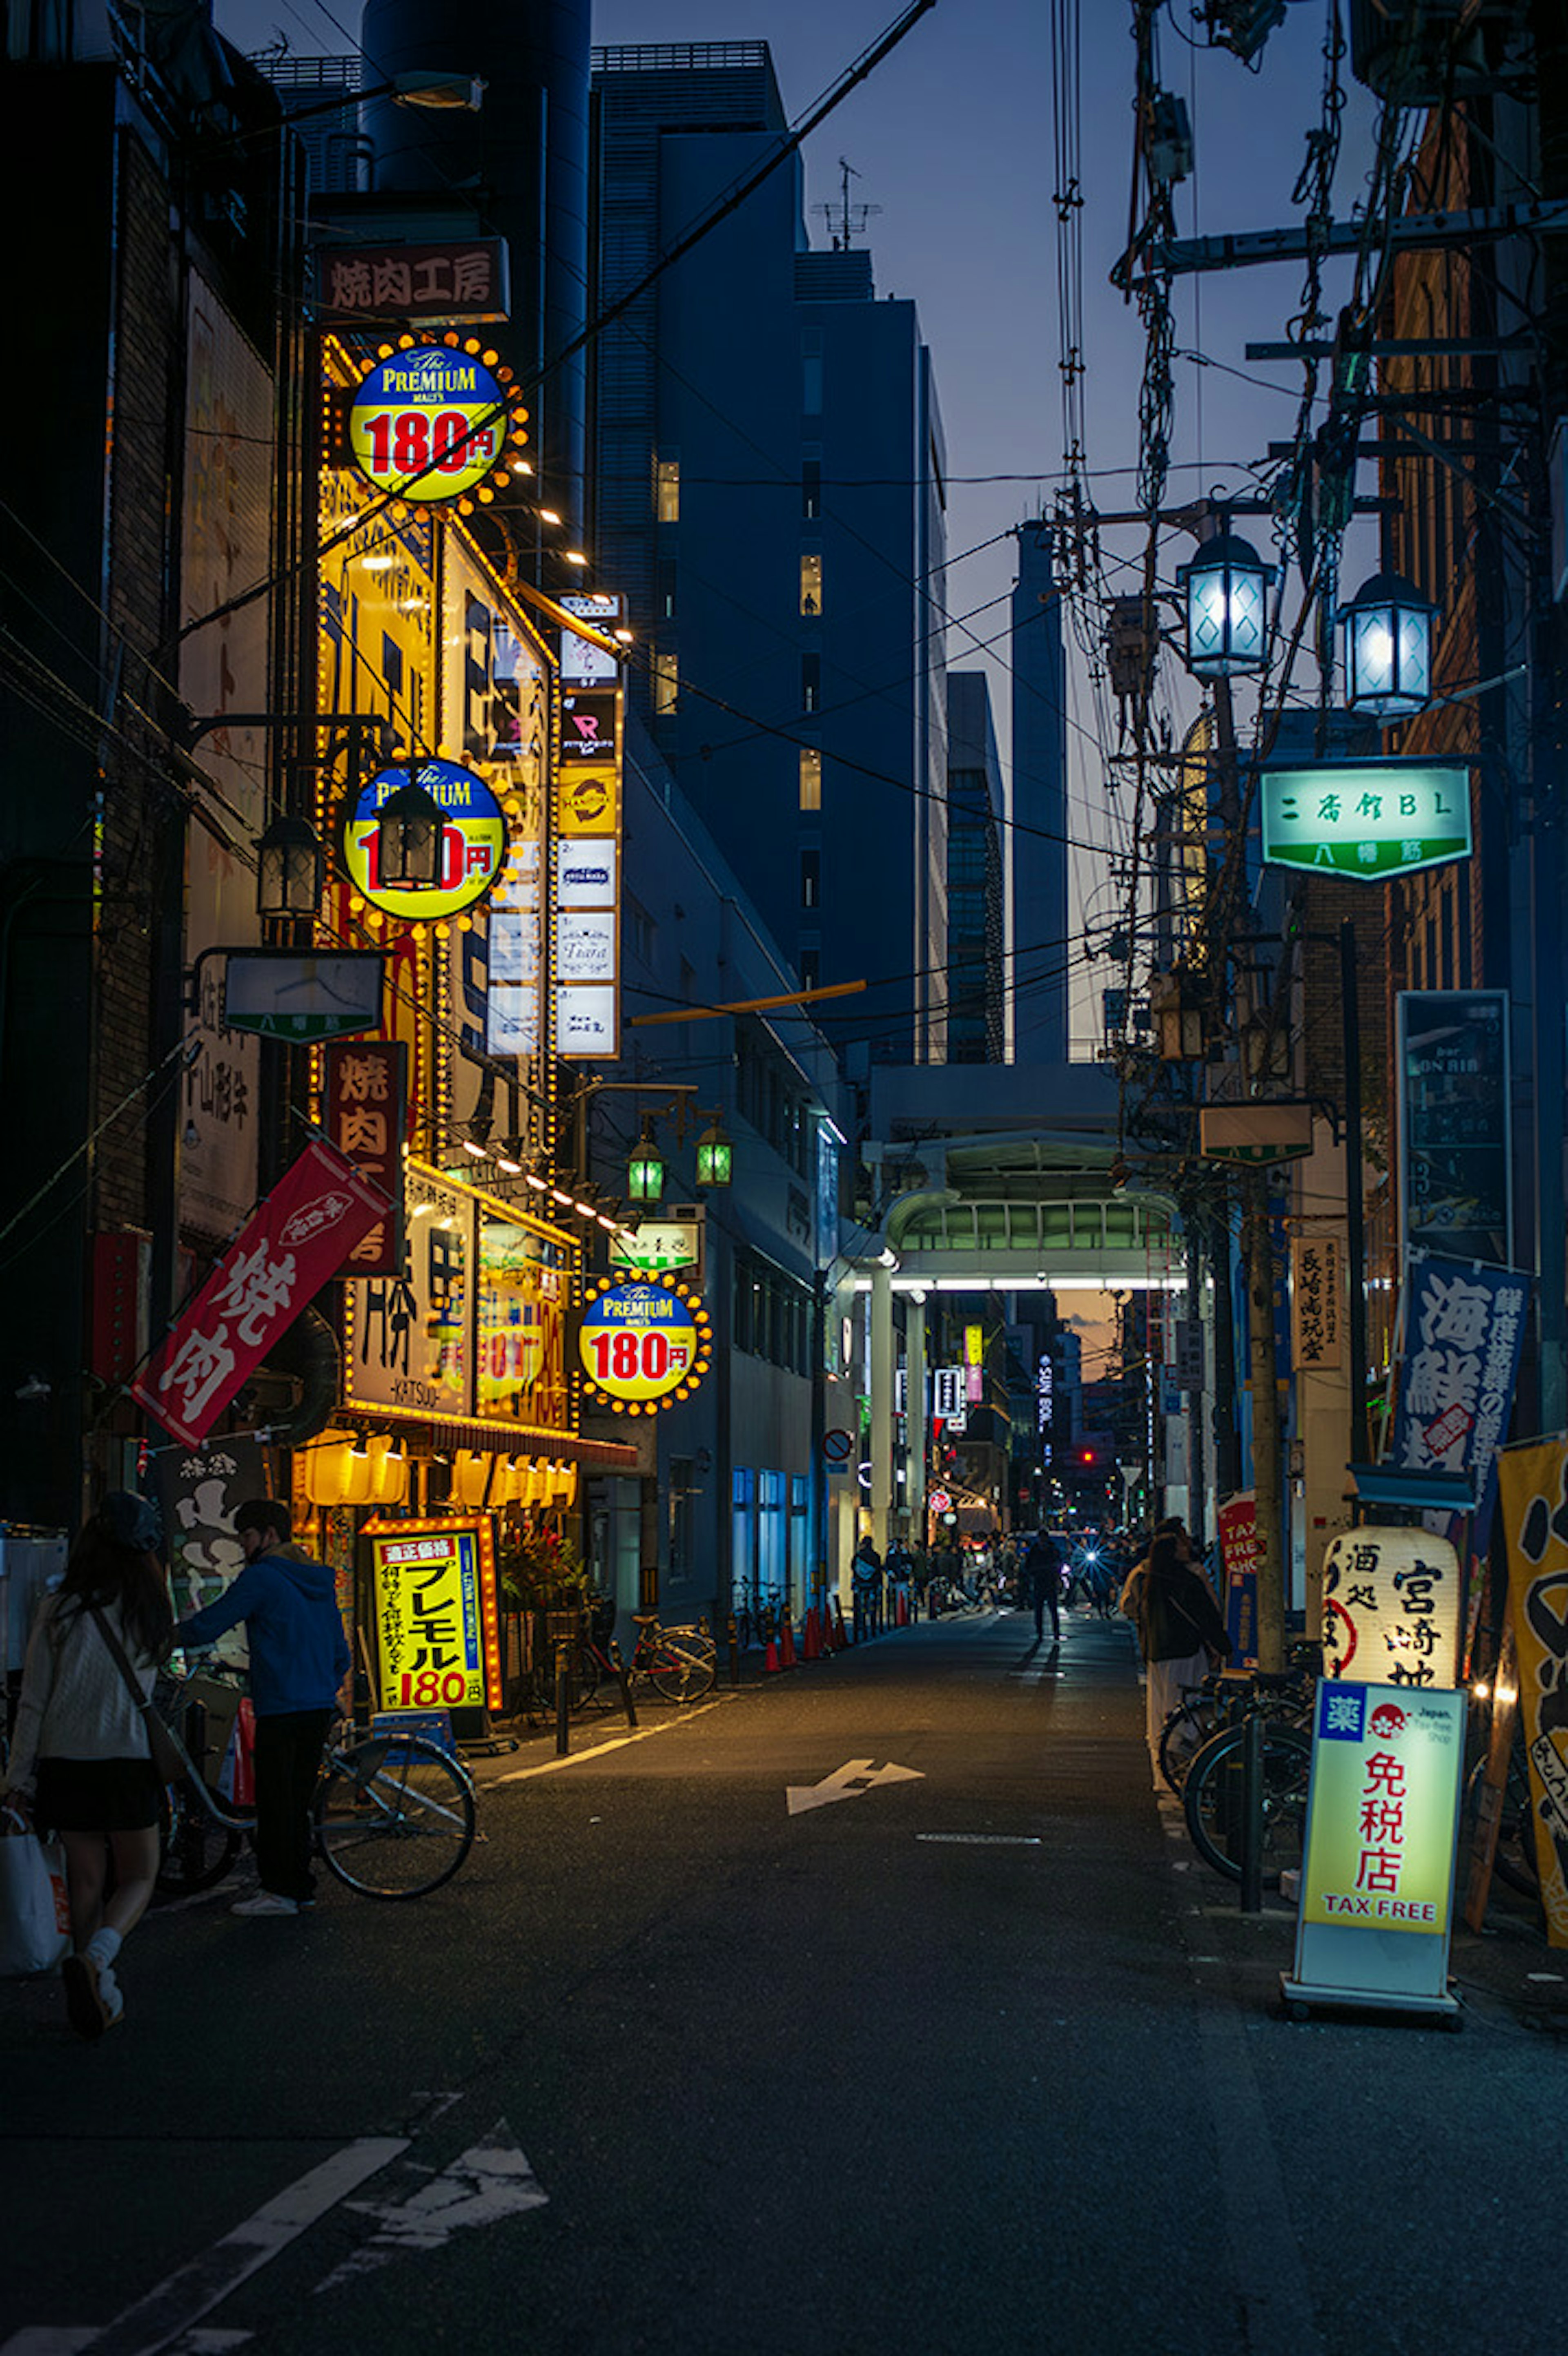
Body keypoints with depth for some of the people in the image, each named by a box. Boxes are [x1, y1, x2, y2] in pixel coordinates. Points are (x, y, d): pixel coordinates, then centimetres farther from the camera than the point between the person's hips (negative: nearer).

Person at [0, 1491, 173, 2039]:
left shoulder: (60, 1609, -3)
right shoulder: (150, 1613, -2)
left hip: (64, 1761, 1)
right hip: (127, 1759, -1)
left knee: (85, 1882, 13)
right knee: (139, 1877, 10)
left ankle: (99, 2001, 13)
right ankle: (94, 1959, -17)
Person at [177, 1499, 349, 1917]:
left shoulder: (262, 1577, -9)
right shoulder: (320, 1581, 16)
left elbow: (209, 1624, -10)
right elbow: (340, 1652, 21)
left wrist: (167, 1638, 5)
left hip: (280, 1708, -8)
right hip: (319, 1707, 8)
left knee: (276, 1800, -3)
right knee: (298, 1799, 13)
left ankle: (280, 1890, -2)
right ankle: (300, 1885, 17)